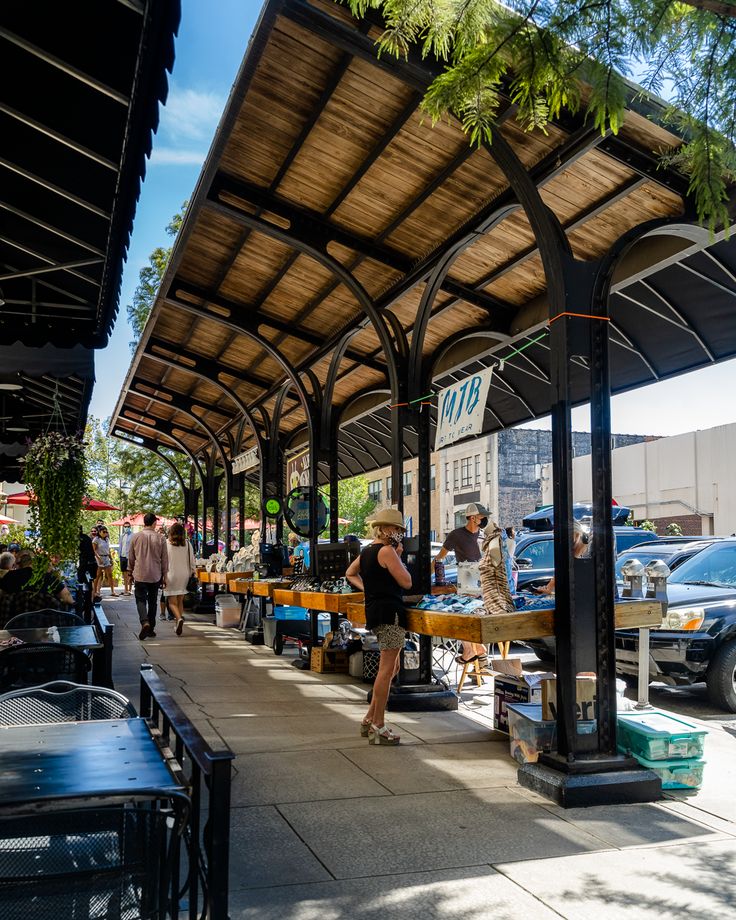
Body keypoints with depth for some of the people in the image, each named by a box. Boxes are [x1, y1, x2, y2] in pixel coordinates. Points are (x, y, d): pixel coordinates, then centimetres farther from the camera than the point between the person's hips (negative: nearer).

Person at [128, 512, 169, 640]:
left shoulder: (136, 537, -3)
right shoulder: (160, 538, -4)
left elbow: (131, 557, 6)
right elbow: (165, 559, 2)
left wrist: (130, 572, 19)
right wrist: (164, 576, 11)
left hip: (140, 575, -1)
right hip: (155, 575, 1)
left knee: (140, 600, 2)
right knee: (152, 602, 12)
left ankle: (145, 623, -22)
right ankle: (151, 629, 18)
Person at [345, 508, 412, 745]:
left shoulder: (366, 551, 15)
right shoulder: (387, 551, -13)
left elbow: (350, 574, 30)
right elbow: (406, 582, -12)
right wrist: (399, 556, -3)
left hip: (374, 610, 10)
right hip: (389, 612, -10)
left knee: (392, 667, 18)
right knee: (387, 669, -6)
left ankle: (370, 719, 22)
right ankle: (378, 728, -2)